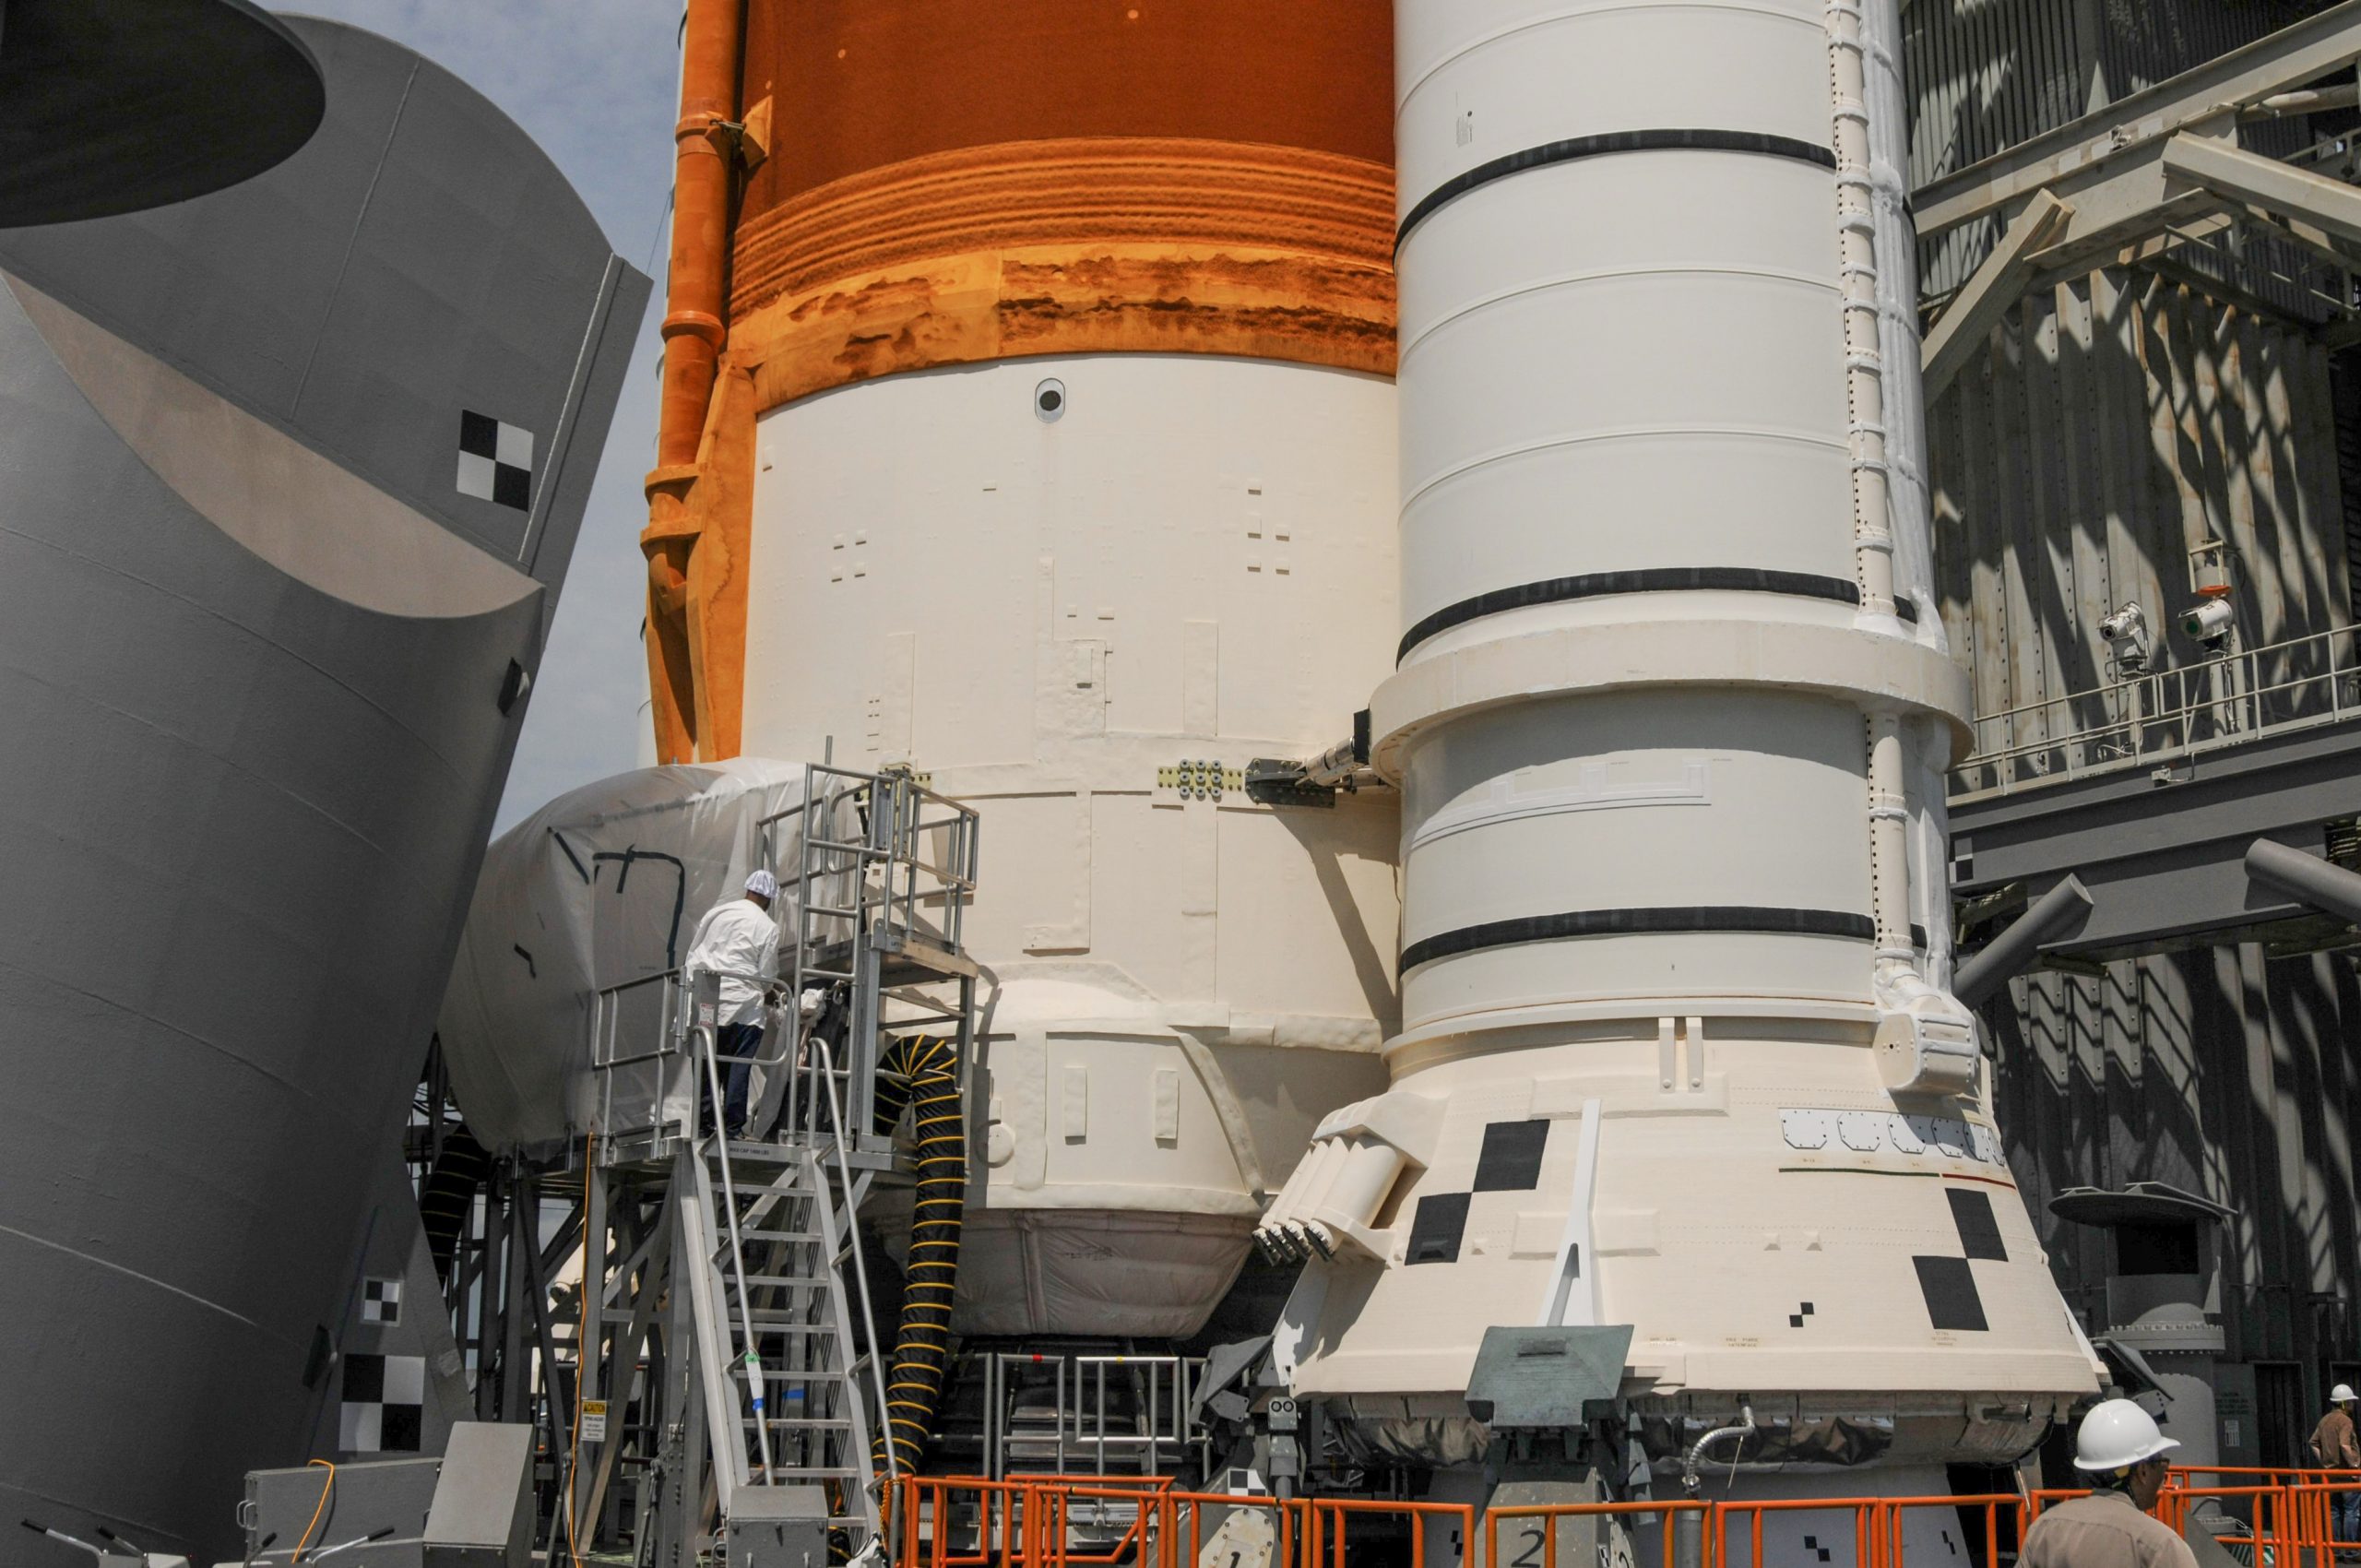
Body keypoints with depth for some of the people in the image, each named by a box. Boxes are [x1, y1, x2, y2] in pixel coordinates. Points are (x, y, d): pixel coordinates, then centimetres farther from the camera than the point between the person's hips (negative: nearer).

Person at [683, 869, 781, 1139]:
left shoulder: (715, 913, 11)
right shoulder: (768, 927, -3)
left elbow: (693, 953, 13)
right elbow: (767, 975, -2)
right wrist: (762, 990, 19)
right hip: (743, 1006, -5)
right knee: (739, 1068, 1)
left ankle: (704, 1123, 10)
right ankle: (732, 1127, 1)